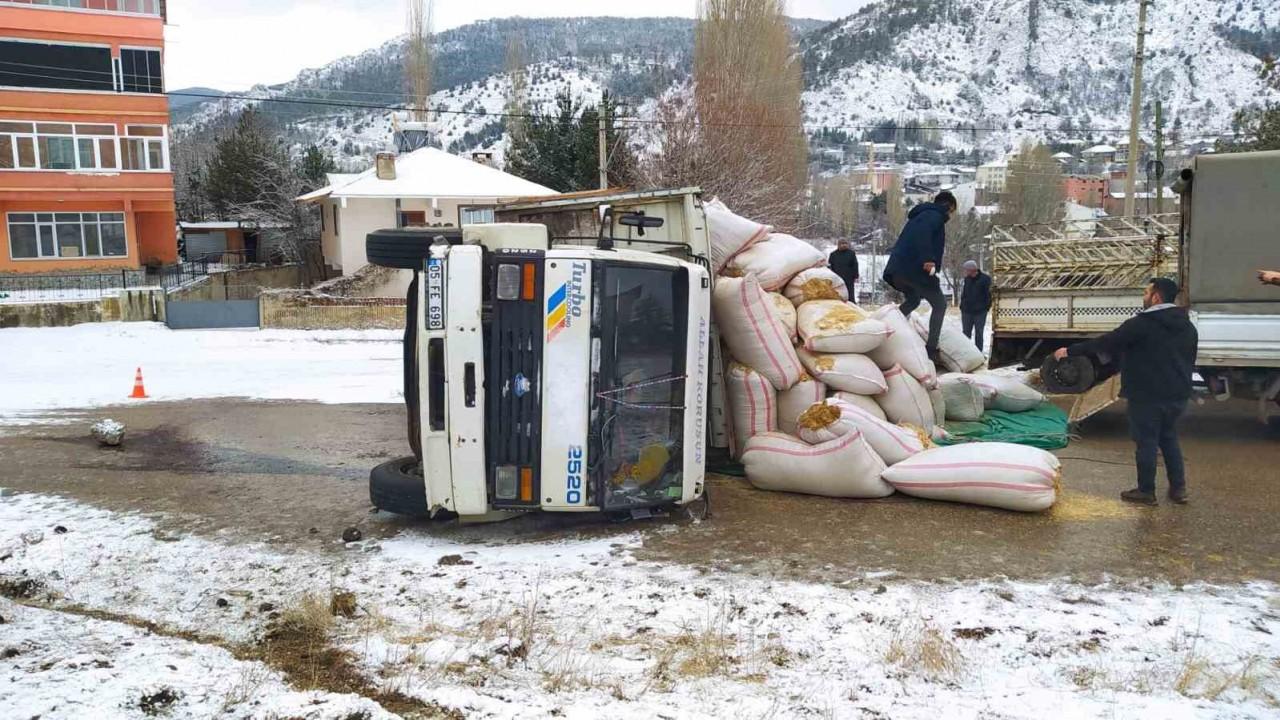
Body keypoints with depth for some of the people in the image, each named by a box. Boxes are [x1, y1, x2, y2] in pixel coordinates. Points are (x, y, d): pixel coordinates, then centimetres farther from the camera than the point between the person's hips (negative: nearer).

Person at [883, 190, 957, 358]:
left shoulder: (923, 214, 27)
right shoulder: (935, 216, -4)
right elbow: (922, 233, -25)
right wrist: (927, 259, -33)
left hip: (897, 268, 9)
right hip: (915, 268, -9)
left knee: (913, 301, 32)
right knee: (939, 304, 4)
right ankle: (931, 348, -2)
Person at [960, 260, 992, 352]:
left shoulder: (985, 279, -8)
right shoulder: (967, 279, 6)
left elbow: (988, 294, -7)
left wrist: (986, 307, -10)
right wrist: (962, 306, 9)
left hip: (980, 312, -4)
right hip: (966, 311, 4)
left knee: (979, 334, 3)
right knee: (966, 333, 8)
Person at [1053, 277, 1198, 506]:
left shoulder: (1141, 324, -15)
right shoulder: (1187, 326, 11)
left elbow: (1104, 343, -13)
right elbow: (1190, 360, 20)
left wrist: (1070, 351, -6)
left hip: (1148, 395, -7)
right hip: (1177, 395, 7)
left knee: (1146, 441, 1)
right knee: (1169, 438, 19)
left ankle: (1146, 491, 8)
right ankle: (1178, 488, 20)